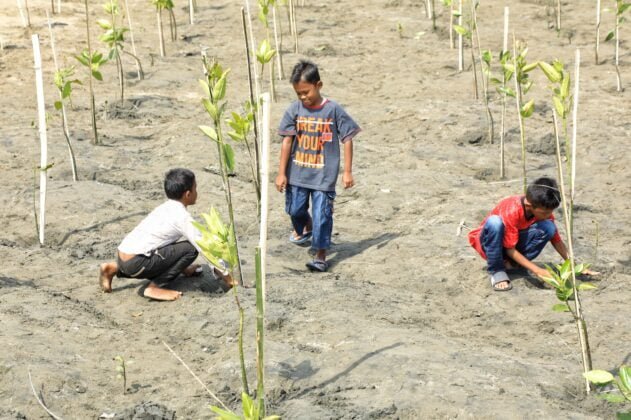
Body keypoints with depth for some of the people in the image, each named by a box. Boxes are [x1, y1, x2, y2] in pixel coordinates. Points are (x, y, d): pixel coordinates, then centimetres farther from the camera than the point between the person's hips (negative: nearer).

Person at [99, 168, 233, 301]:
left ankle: (114, 269, 21)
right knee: (190, 248, -9)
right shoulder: (182, 216, -9)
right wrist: (225, 274, -3)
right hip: (136, 263, -9)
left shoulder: (167, 208, 17)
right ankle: (153, 288, -7)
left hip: (122, 257, 9)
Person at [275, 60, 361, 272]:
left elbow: (347, 139, -4)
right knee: (295, 209, 17)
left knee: (321, 215, -4)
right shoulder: (294, 110, -4)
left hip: (324, 175, -3)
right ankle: (305, 228, 49)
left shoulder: (333, 110, -10)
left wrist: (347, 171, -4)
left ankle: (320, 256, 8)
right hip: (297, 173, 3)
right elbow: (287, 141, -2)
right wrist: (281, 173, -2)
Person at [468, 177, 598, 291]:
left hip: (516, 241, 5)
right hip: (490, 243, -5)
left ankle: (511, 263, -7)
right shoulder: (512, 210, -33)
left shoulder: (543, 210, -15)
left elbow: (557, 241, -4)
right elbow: (510, 249, -27)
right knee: (494, 222, -40)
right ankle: (496, 270, -21)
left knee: (548, 228, -22)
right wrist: (537, 270, -32)